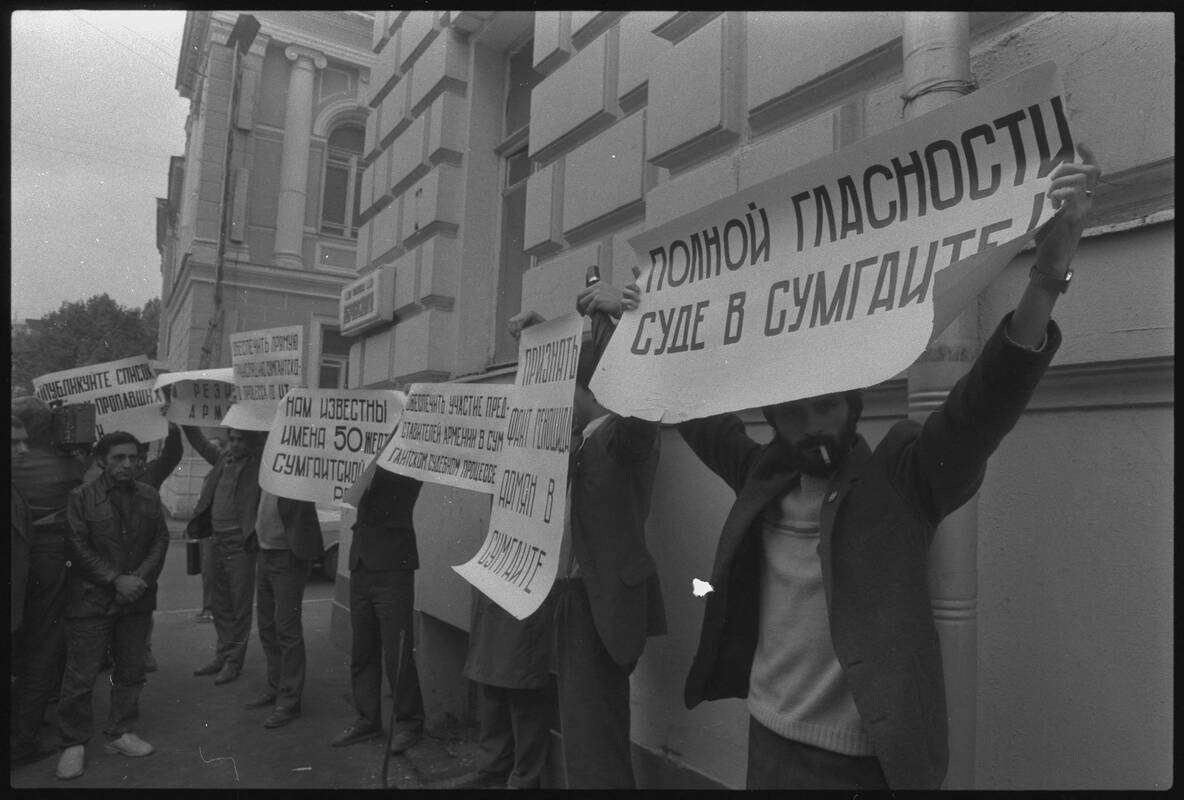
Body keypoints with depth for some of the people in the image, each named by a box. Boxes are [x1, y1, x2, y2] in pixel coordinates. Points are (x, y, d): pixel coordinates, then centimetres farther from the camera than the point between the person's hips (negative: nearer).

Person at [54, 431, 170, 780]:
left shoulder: (149, 496, 4)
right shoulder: (82, 497, -6)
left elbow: (161, 539, 3)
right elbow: (79, 548, -10)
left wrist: (141, 578, -11)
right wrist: (116, 579, -16)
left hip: (136, 598, 4)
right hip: (91, 598, -4)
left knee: (131, 670, 12)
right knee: (81, 675, 1)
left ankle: (119, 733, 26)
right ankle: (73, 744, 17)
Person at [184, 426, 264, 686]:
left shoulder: (257, 462, -7)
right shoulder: (223, 460, 10)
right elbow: (198, 441, 22)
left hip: (240, 543, -6)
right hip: (218, 540, 7)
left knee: (239, 605, 3)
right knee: (221, 605, 16)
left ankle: (233, 662, 14)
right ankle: (222, 656, 29)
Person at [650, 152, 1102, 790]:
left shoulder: (903, 479, -12)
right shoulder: (764, 475, -1)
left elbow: (986, 401, -25)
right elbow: (698, 409, 12)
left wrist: (1047, 277, -38)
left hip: (866, 761, -4)